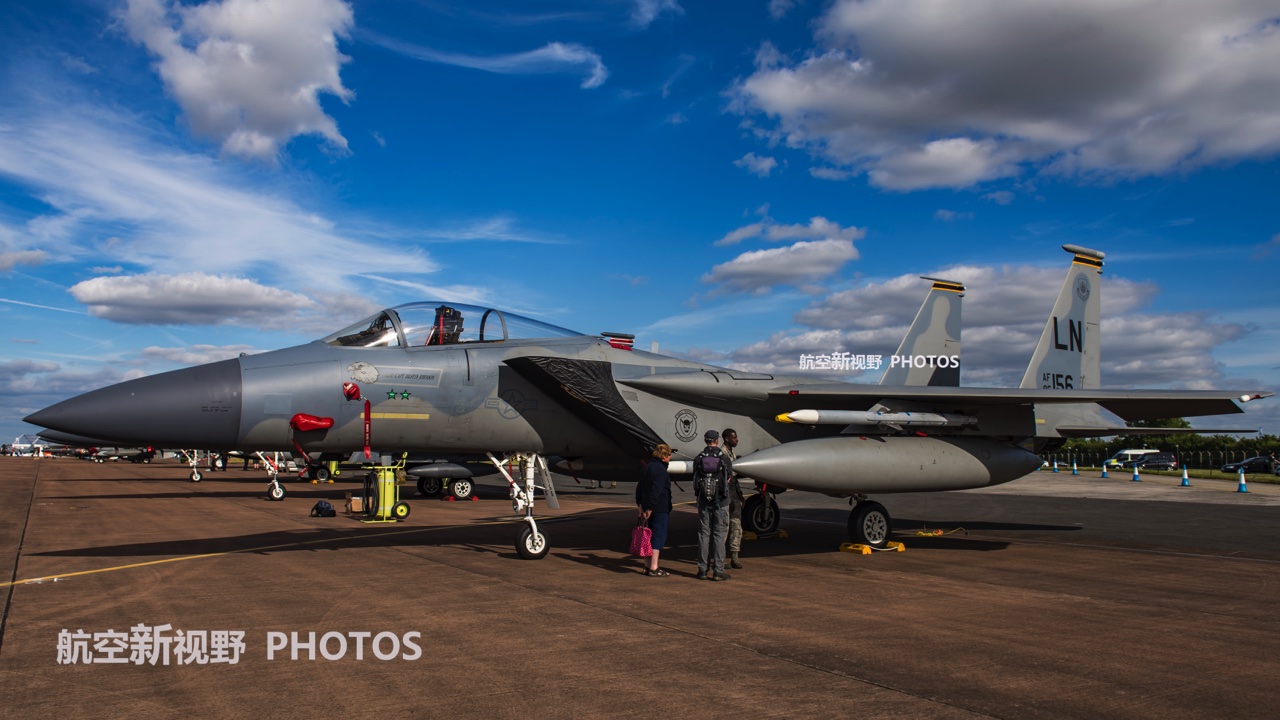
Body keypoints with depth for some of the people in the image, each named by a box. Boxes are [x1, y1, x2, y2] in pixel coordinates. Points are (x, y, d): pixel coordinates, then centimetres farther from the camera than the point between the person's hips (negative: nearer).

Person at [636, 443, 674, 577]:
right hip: (660, 508, -9)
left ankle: (648, 565, 21)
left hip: (649, 508, 9)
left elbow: (639, 487, 17)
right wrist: (650, 508, -19)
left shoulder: (646, 467, 14)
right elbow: (656, 490, -21)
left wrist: (641, 504, 18)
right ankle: (653, 568, -4)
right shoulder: (660, 469, -15)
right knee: (659, 535, -4)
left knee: (651, 535, 15)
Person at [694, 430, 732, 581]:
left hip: (703, 500, 2)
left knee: (703, 534, 7)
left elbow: (695, 480, 4)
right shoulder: (724, 458, -5)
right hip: (720, 500, -2)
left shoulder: (698, 459, 1)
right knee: (719, 535, 2)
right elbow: (728, 479, 3)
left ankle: (703, 569, 10)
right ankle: (718, 570, 2)